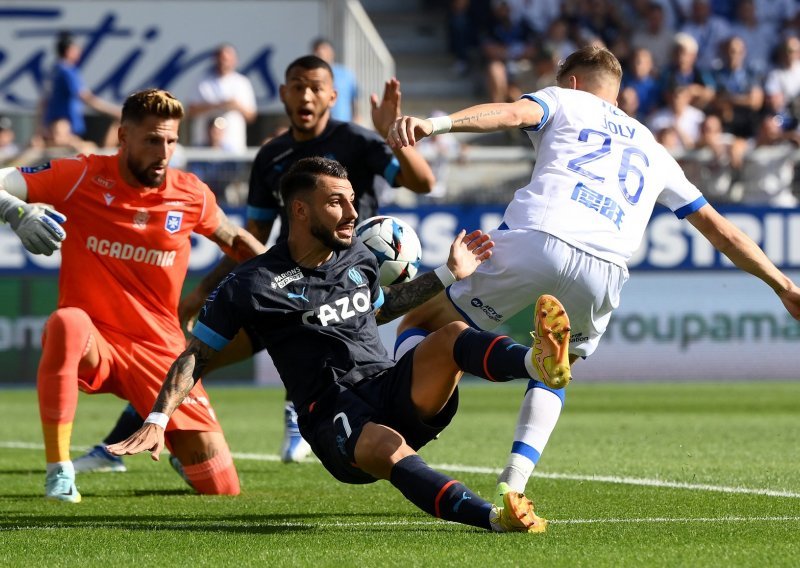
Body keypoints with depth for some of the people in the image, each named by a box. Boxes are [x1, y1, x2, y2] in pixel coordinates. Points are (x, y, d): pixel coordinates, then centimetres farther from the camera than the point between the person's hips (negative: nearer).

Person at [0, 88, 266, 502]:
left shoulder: (191, 195, -1)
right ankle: (59, 473, -29)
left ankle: (179, 449, 34)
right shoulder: (82, 177, -9)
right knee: (68, 322, -42)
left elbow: (235, 240, 20)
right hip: (92, 344, -2)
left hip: (159, 351, 2)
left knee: (223, 490, -6)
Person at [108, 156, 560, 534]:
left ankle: (539, 362, -56)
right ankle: (495, 518, -59)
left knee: (452, 335, -24)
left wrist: (449, 274, 34)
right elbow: (196, 356, 4)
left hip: (394, 391, 5)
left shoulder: (360, 258, 17)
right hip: (335, 418, -5)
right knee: (387, 447, -40)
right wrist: (158, 420, -7)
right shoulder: (254, 285, -1)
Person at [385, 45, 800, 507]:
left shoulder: (565, 101, 24)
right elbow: (717, 227, 35)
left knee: (419, 326, 12)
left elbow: (513, 113, 1)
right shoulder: (652, 151, 35)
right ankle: (513, 482, 8)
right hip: (605, 270, 4)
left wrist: (435, 123, -15)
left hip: (534, 241, -4)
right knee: (556, 374, 31)